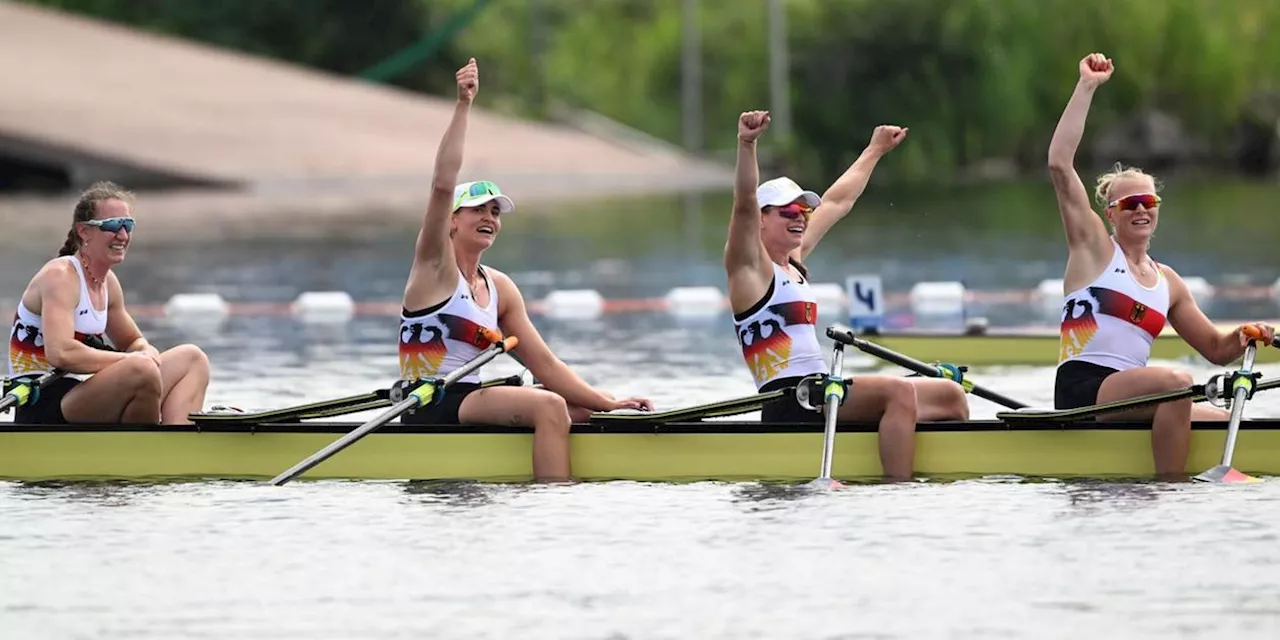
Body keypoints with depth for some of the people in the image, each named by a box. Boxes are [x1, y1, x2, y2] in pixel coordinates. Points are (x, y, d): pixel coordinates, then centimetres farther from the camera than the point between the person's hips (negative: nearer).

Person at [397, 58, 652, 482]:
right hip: (430, 407, -9)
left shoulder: (499, 289, 15)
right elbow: (443, 184, -20)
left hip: (466, 400, 9)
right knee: (549, 407, -24)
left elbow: (544, 364, 12)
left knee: (579, 411, 5)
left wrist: (607, 403, 1)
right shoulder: (436, 264, -3)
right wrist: (463, 106, -25)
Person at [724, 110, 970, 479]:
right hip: (789, 405, -10)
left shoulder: (792, 261, 20)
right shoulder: (750, 266, -4)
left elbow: (837, 202, 32)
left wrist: (875, 151, 42)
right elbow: (744, 203, -21)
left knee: (949, 395, 7)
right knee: (898, 391, -31)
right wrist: (746, 144, -36)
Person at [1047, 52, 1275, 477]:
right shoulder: (1094, 247, 6)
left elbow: (1216, 349, 24)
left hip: (1133, 400, 6)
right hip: (1081, 388, -6)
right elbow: (1059, 165, -6)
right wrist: (1087, 87, -6)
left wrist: (1242, 339, 0)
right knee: (1176, 382, -32)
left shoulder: (1167, 282, 21)